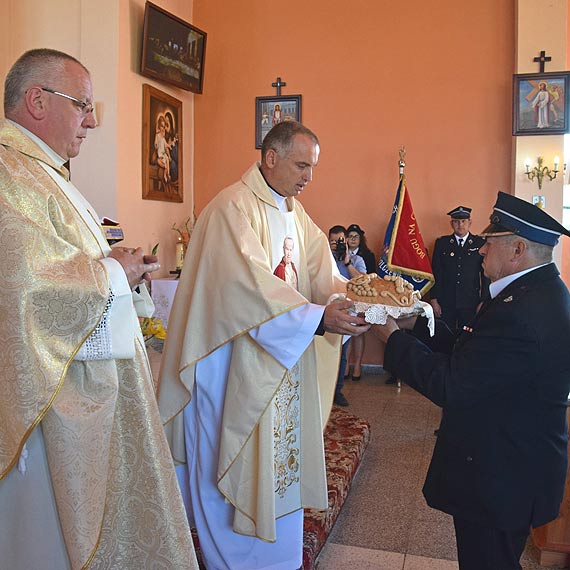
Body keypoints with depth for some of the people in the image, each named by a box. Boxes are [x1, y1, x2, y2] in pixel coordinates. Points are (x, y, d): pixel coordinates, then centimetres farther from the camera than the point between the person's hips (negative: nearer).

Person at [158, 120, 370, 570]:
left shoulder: (296, 213, 11)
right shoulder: (234, 207, -16)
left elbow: (321, 275, 5)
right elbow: (252, 284, -27)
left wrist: (354, 298, -14)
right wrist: (317, 317, -32)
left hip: (285, 358, 8)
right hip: (237, 361, -8)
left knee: (281, 452, 17)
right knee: (236, 461, 6)